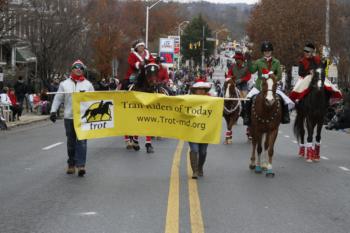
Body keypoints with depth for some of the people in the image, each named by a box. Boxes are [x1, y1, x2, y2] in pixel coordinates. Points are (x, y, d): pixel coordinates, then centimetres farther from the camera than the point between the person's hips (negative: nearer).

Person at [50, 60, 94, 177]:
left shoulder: (88, 84, 9)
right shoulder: (64, 84, 9)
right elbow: (58, 98, 9)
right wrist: (53, 111, -1)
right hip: (69, 117, 1)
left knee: (81, 141, -9)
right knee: (71, 142, 8)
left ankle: (80, 165, -11)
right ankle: (71, 164, 19)